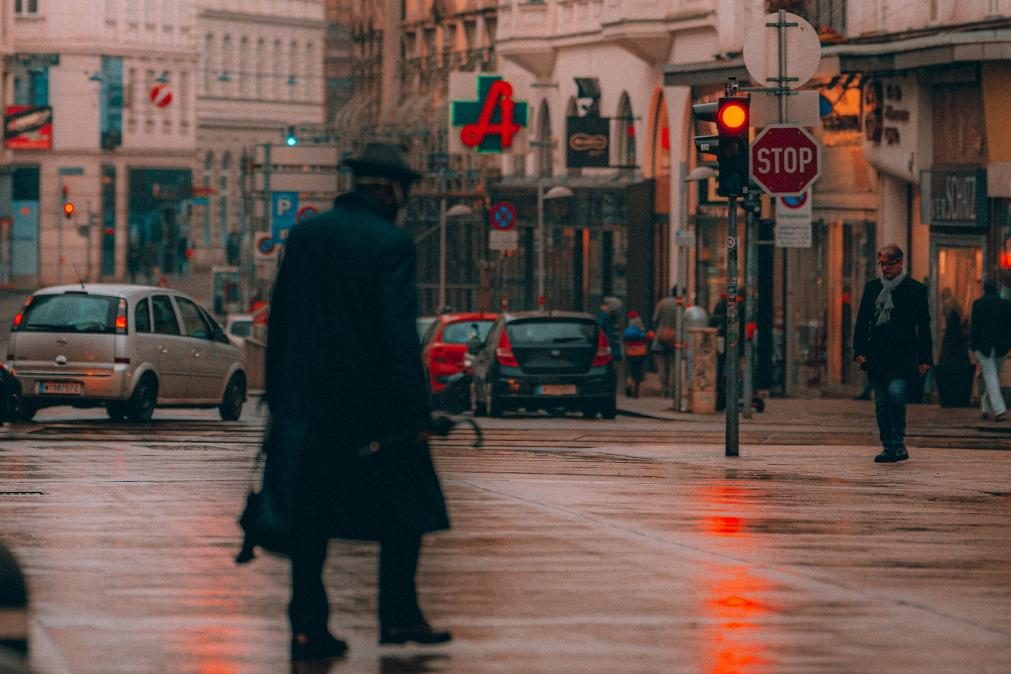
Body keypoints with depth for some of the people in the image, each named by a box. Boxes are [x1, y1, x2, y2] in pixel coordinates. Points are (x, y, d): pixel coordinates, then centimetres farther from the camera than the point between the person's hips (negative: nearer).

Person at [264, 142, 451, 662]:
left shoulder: (305, 234, 6)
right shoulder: (391, 243, -11)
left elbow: (279, 320, 9)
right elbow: (400, 335, -15)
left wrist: (279, 395, 16)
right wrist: (415, 413, -12)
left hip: (307, 403, 5)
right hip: (371, 404, -5)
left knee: (310, 517, 5)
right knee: (404, 509, 10)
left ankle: (308, 627, 1)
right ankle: (399, 616, 11)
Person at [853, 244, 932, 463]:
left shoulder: (915, 289, 2)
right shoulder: (872, 288, 12)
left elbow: (924, 326, 4)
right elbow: (862, 321, 12)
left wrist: (925, 358, 0)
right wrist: (859, 350, 1)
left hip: (902, 355, -4)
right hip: (877, 354, 4)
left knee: (896, 393, -21)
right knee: (881, 403, 4)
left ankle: (898, 444, -11)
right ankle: (889, 447, 12)